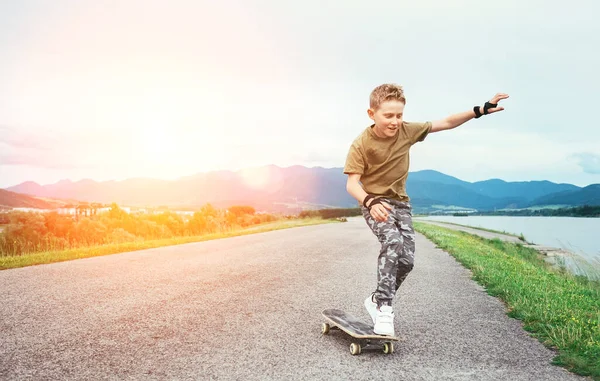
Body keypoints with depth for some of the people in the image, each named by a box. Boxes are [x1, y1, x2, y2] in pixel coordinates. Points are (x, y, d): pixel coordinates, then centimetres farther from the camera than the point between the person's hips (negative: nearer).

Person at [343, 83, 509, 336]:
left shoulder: (407, 131, -8)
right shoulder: (361, 144, -19)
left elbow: (446, 124, -1)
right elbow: (352, 183, -23)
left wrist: (480, 110, -7)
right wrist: (370, 202, -42)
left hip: (400, 203, 5)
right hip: (374, 203, -5)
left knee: (406, 260, -3)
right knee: (393, 241, -31)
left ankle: (376, 301, 20)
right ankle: (383, 307, -22)